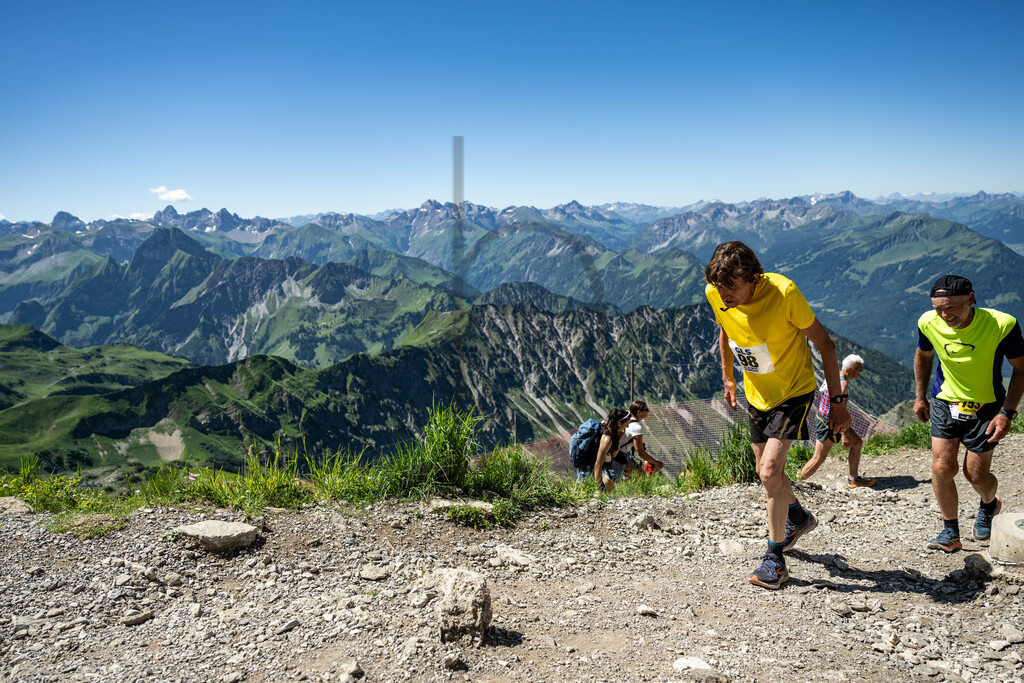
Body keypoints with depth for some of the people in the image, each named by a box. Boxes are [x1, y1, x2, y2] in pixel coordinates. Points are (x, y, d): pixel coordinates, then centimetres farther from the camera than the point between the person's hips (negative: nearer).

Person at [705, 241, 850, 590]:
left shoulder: (783, 292, -29)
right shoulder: (715, 294, -16)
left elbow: (824, 343, -17)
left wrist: (837, 399, -15)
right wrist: (727, 378, 15)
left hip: (793, 391, -6)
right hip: (756, 393, 6)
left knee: (770, 470, -17)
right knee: (768, 471, 18)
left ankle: (774, 558, 0)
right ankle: (798, 517, 48)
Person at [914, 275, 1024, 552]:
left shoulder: (1001, 325, -24)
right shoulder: (928, 323, -15)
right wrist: (920, 396, 11)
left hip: (986, 407, -2)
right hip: (945, 404, 2)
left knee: (976, 474, 2)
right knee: (942, 468, -8)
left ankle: (989, 505, 40)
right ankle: (950, 533, 11)